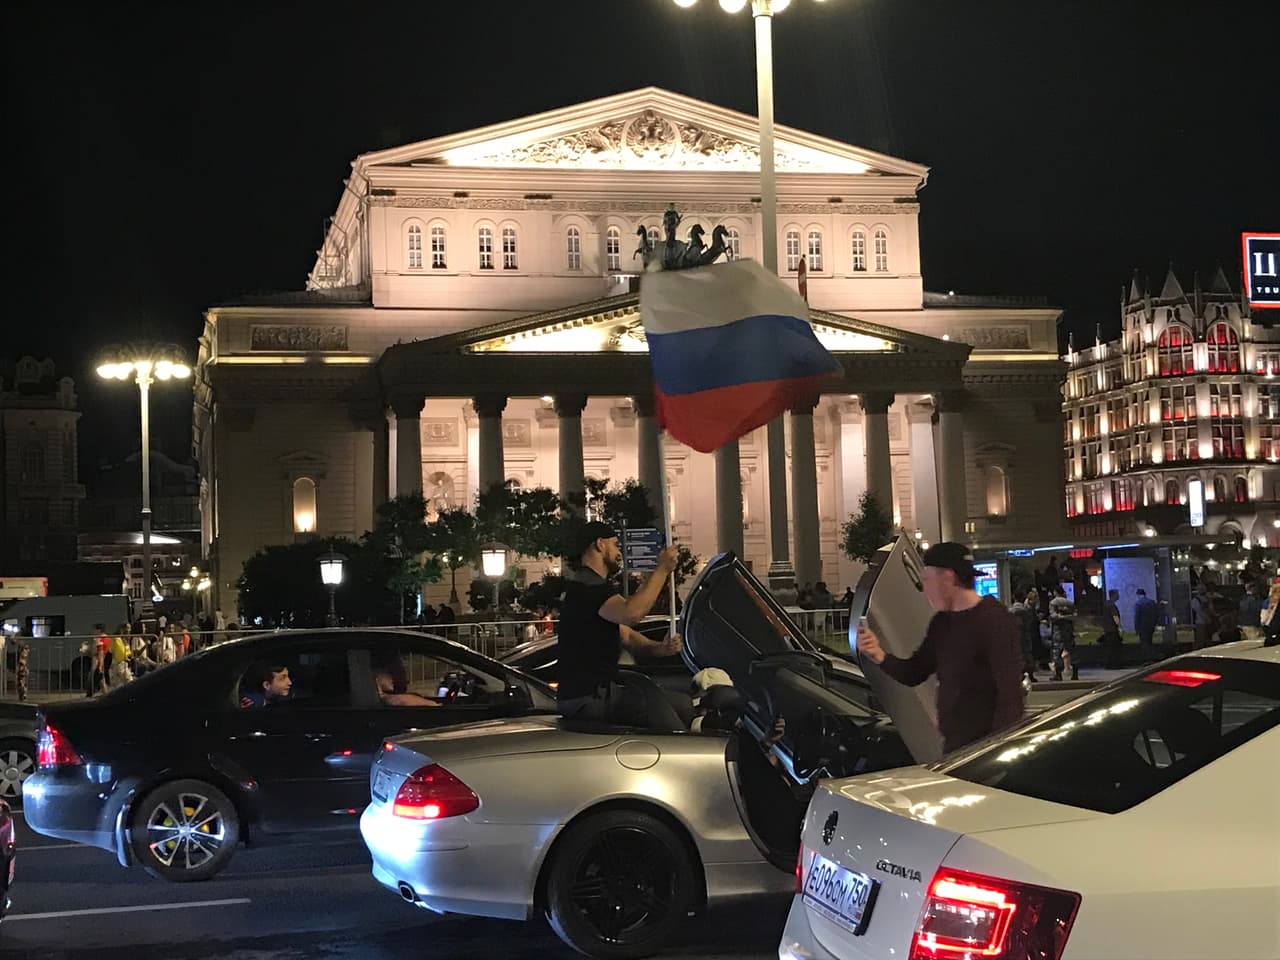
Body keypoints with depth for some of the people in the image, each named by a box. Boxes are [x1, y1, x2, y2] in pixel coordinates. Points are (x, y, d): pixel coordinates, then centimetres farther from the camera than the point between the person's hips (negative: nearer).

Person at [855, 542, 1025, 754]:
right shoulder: (942, 623, 12)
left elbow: (1010, 695, -19)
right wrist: (879, 656, 0)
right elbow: (913, 674, 18)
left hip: (986, 747, -8)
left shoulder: (995, 621, -15)